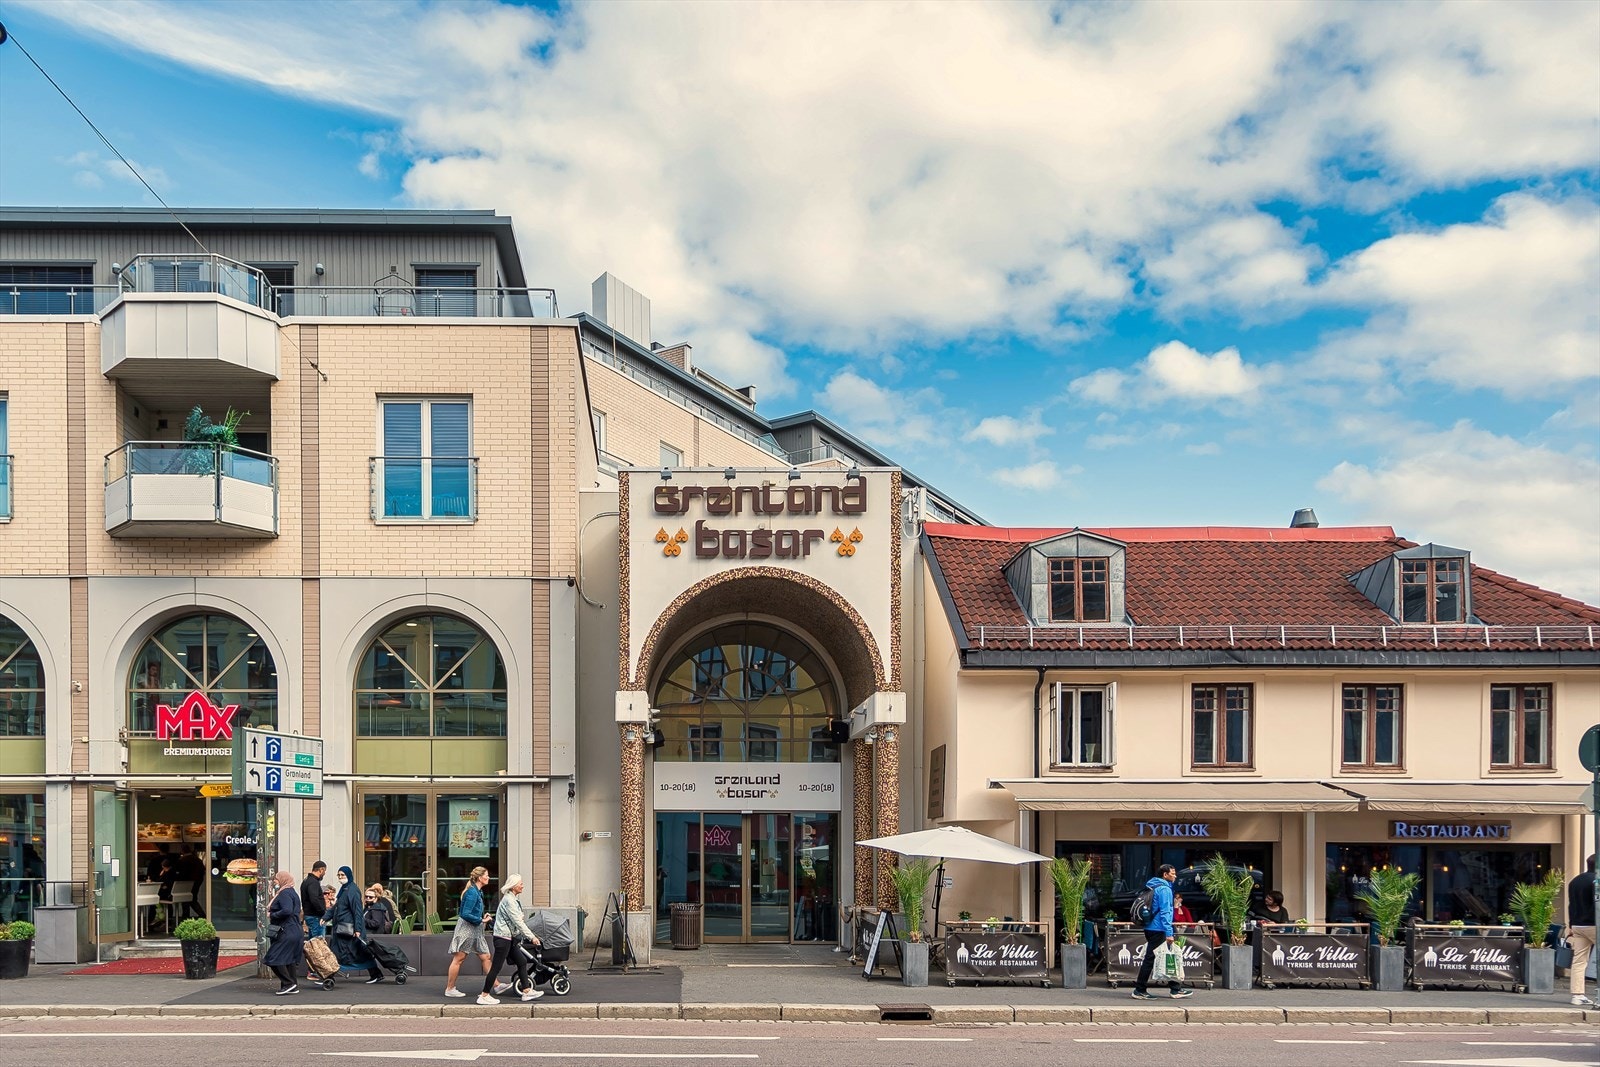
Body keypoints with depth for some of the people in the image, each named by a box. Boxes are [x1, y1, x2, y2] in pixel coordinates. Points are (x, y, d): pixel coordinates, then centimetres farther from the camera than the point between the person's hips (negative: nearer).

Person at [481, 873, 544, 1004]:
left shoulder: (512, 899, 15)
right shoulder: (509, 900, -16)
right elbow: (518, 922, -19)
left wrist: (526, 936, 12)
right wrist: (531, 937, -18)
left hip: (510, 938, 10)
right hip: (503, 938, -10)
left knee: (522, 962, 9)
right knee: (496, 967, -4)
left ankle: (527, 991, 12)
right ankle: (484, 996, 3)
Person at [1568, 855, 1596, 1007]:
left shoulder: (1574, 881, 15)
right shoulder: (1595, 881, -11)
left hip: (1577, 926, 7)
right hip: (1593, 925, -7)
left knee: (1578, 961, 4)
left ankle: (1577, 995, 1)